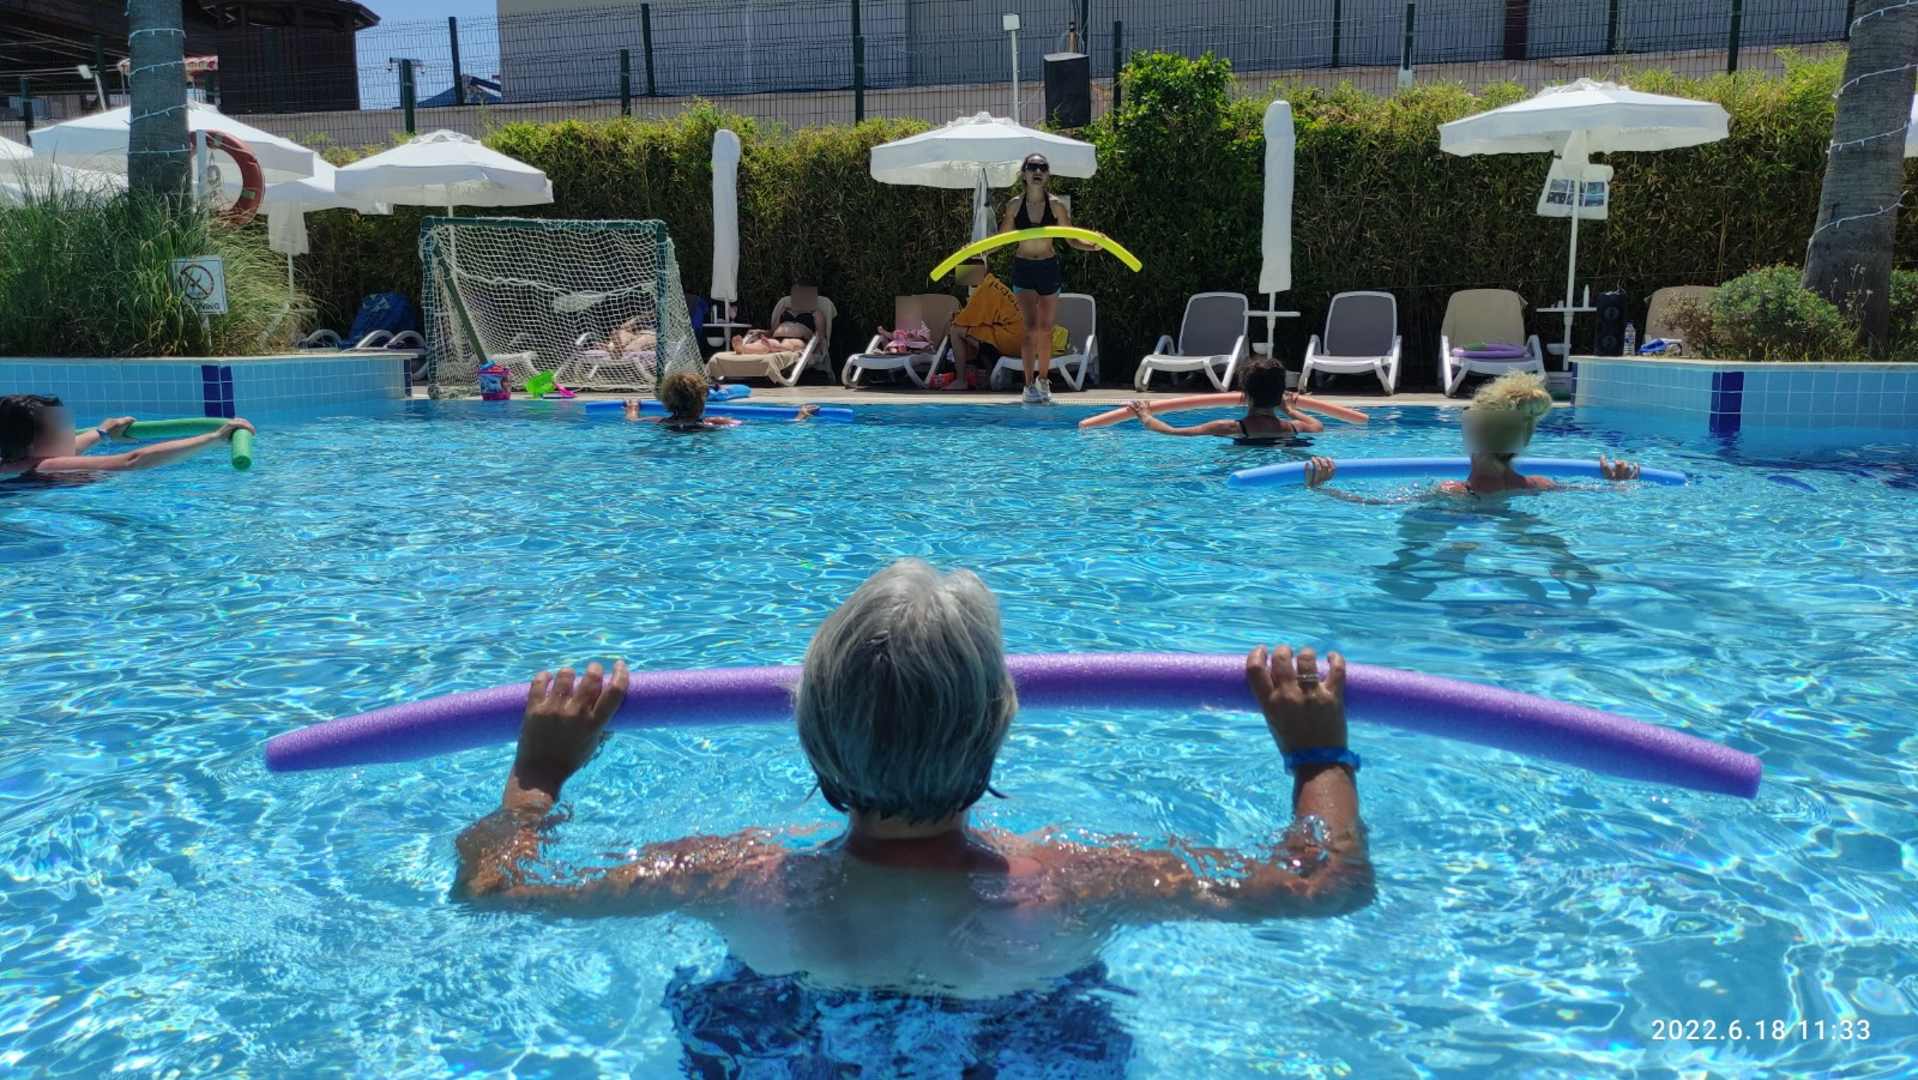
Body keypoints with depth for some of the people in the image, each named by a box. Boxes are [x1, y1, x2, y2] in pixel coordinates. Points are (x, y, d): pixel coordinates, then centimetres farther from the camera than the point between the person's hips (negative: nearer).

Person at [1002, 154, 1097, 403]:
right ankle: (1029, 385, -9)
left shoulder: (1056, 205, -5)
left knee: (1045, 329, 9)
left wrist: (1091, 246, -17)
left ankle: (1043, 380, 27)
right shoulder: (1015, 205, -5)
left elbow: (1071, 239, 1)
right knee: (1031, 327, -14)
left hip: (1049, 269, 1)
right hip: (1023, 269, -1)